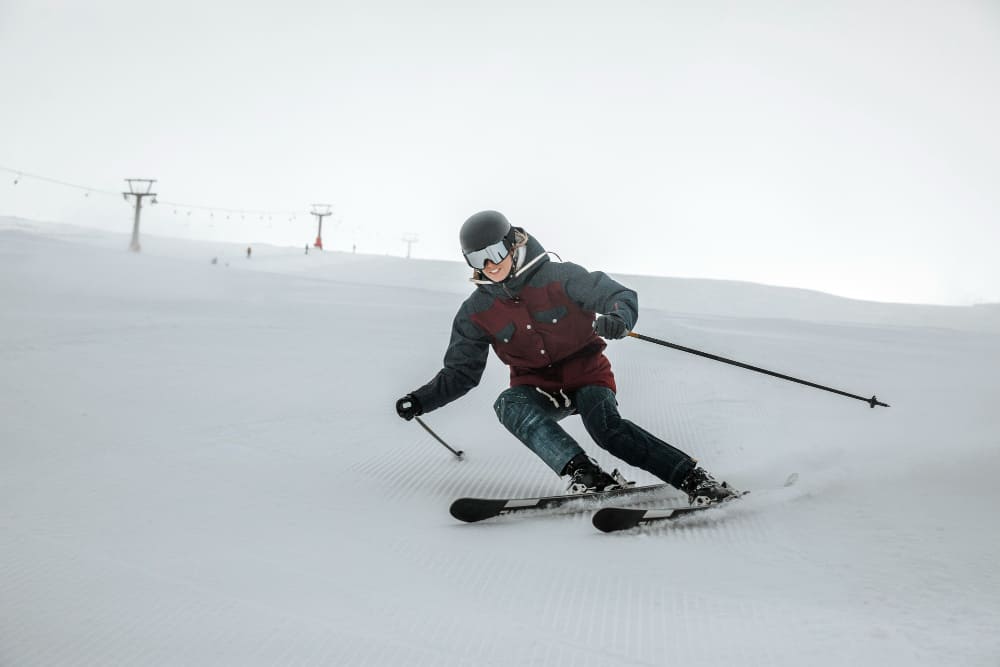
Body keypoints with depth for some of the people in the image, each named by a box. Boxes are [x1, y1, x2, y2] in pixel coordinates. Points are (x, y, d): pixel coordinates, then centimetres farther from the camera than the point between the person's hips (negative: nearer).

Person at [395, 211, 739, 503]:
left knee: (608, 428, -30)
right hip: (538, 388, 3)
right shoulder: (477, 312, 0)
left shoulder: (560, 277, -10)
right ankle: (585, 474, -40)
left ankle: (694, 478, -24)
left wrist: (616, 319, -39)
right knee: (508, 404, -30)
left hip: (587, 373, -3)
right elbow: (461, 371, 6)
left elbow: (622, 296, -14)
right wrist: (422, 400, -9)